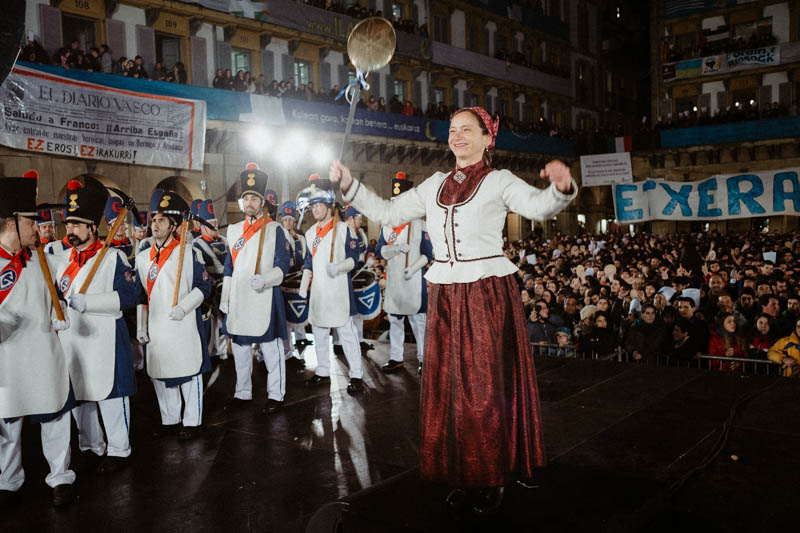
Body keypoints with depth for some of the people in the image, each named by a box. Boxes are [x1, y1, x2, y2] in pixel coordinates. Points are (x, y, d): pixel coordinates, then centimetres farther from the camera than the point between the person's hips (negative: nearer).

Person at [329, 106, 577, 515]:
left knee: (485, 387, 0)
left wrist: (561, 187, -41)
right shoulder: (434, 185, 14)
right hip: (444, 295, 5)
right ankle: (463, 476, 21)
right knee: (448, 386, 7)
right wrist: (349, 185, 7)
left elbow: (539, 206, -19)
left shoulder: (499, 181, -1)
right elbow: (388, 213, 16)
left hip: (488, 294, -5)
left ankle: (492, 480, 15)